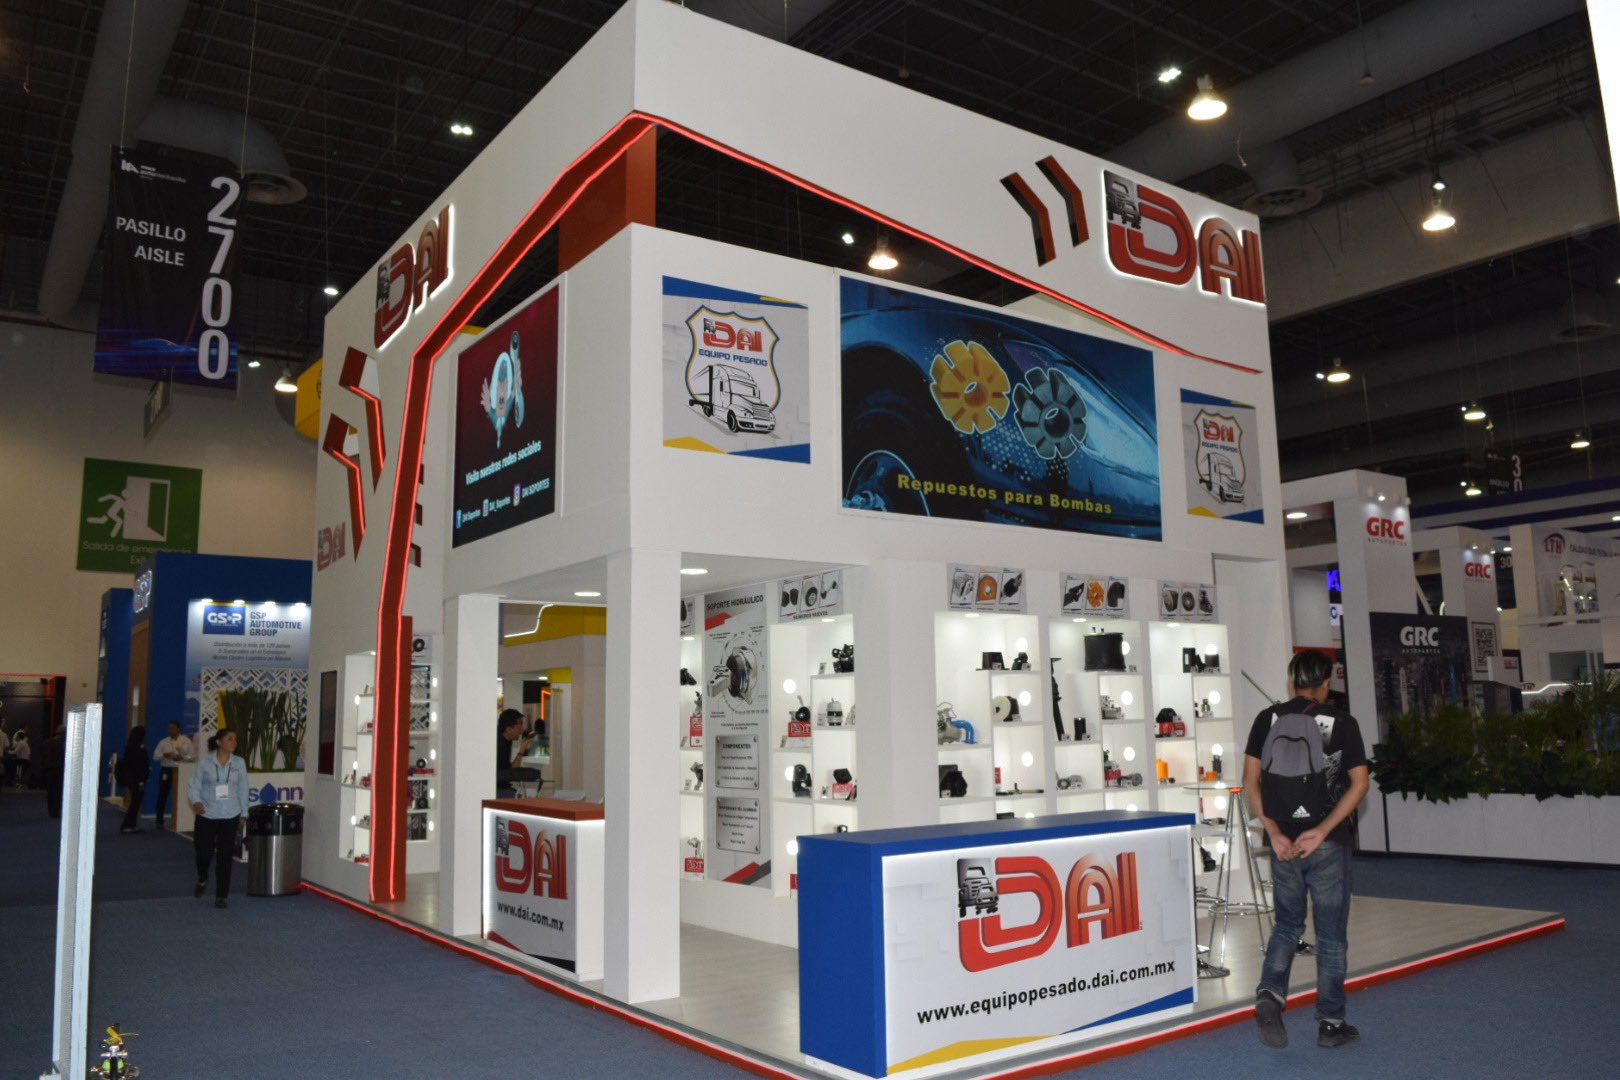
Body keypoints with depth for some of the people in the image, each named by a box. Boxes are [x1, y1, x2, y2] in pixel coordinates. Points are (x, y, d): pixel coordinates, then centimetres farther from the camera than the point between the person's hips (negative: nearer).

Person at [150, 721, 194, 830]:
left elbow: (193, 756, 0)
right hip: (166, 770, 1)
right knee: (162, 796, 2)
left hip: (180, 771, -1)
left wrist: (182, 757, -17)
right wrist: (164, 755, -15)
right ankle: (159, 821, 10)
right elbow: (155, 755, 6)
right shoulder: (163, 742, 7)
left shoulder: (186, 741, 3)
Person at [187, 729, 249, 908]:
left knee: (225, 857, 0)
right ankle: (202, 880, 38)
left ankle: (221, 896, 9)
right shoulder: (205, 763, -3)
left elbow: (243, 790, 7)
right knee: (204, 852, 5)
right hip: (206, 815, -1)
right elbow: (194, 786, -1)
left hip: (230, 817, 1)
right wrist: (196, 802, -20)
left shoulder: (239, 763, 2)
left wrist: (244, 813, 8)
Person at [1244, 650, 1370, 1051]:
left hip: (1283, 841, 2)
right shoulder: (1343, 723, -4)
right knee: (1330, 935, 11)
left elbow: (1250, 782, -3)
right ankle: (1330, 1023, 18)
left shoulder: (1268, 719, 1)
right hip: (1328, 843, -2)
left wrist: (1274, 832, -5)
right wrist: (1322, 830, -13)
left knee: (1287, 925, 18)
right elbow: (1359, 784, -9)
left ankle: (1270, 993, -2)